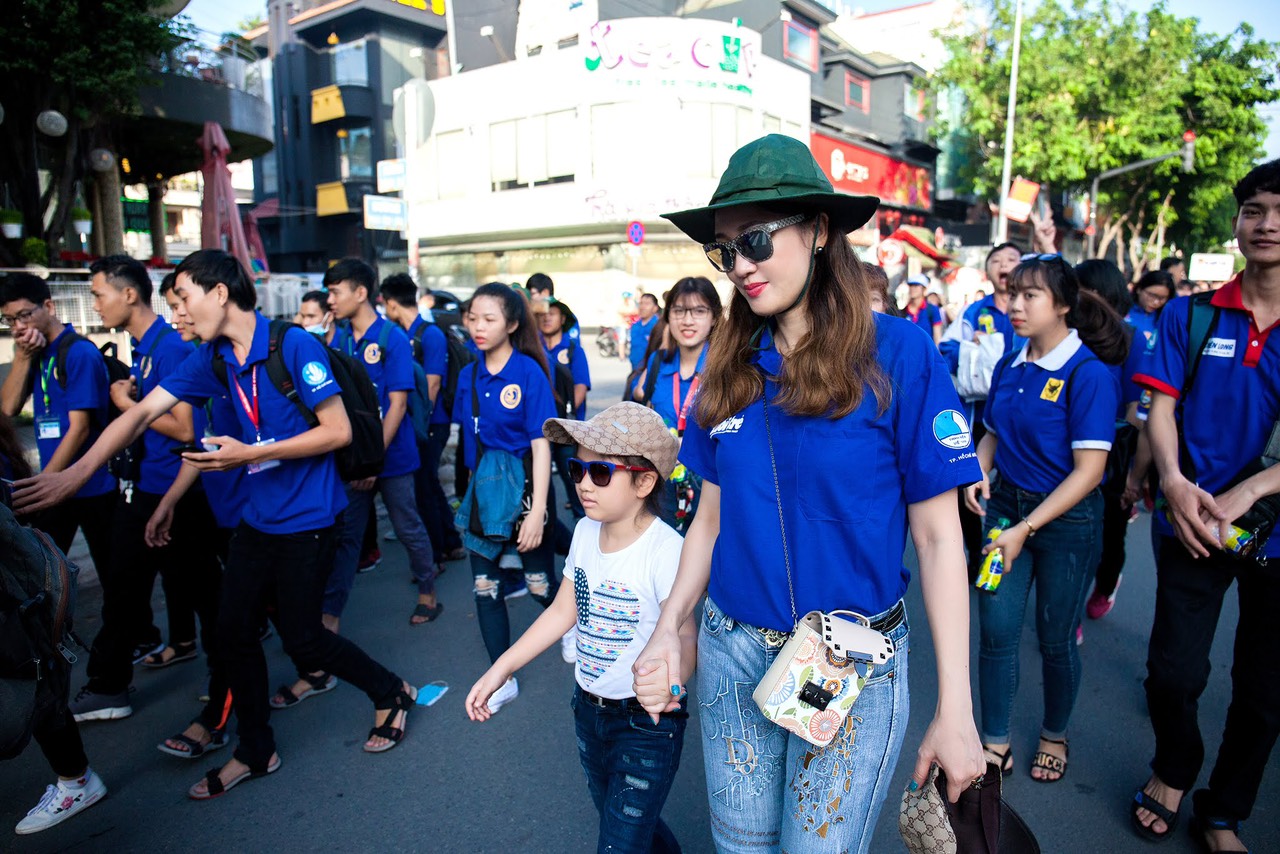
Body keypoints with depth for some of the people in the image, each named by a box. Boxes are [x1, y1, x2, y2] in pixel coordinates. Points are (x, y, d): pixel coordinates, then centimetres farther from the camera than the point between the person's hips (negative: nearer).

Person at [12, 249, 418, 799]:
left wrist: (251, 454, -19)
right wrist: (74, 473, -7)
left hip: (306, 520, -7)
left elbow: (338, 431, -18)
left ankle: (391, 692, 26)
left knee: (301, 639, 1)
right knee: (233, 632, 11)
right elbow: (141, 413, 2)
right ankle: (255, 753, 30)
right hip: (257, 519, 7)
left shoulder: (294, 346, -17)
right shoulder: (213, 358, 4)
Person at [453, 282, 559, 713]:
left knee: (541, 585, 6)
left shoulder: (528, 372, -12)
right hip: (482, 488, 5)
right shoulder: (469, 375, 4)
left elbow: (541, 444, -15)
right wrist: (477, 484, 9)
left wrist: (538, 510, -19)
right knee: (485, 589, 9)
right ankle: (503, 678, 25)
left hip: (522, 485, -5)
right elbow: (470, 438, 10)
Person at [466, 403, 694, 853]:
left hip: (647, 722, -7)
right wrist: (502, 668, 3)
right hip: (588, 710, 7)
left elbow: (687, 634, -23)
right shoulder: (586, 532, -4)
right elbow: (564, 610, 4)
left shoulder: (665, 550, -25)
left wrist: (670, 674, -43)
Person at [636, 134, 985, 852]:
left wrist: (956, 710, -10)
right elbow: (713, 516, 6)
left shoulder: (899, 354, -12)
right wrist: (669, 629, -6)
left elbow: (937, 536, -10)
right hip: (733, 651, 4)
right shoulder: (728, 367, 1)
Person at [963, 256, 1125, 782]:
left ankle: (1054, 735, 37)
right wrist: (978, 474, -6)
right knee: (996, 631, 5)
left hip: (1067, 520, -4)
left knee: (1056, 639, 12)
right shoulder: (1009, 367, 2)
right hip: (1006, 506, 5)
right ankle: (995, 743, 21)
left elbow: (1089, 469, -19)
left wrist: (1026, 530, -22)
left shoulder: (1088, 373, -16)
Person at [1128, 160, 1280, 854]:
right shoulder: (1190, 315, 0)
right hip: (1193, 519, 0)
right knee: (1174, 673, 2)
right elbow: (1161, 408, -2)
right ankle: (1174, 770, 34)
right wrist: (1174, 482, -19)